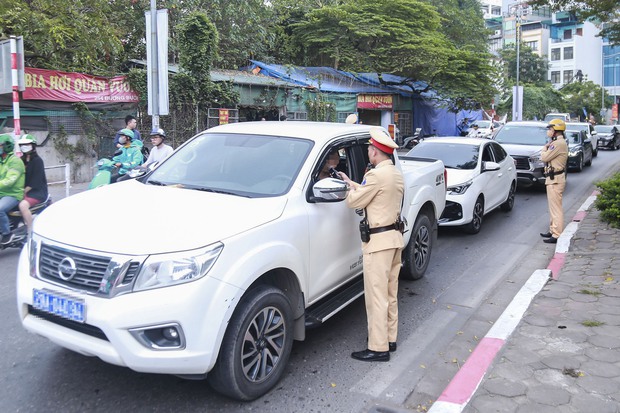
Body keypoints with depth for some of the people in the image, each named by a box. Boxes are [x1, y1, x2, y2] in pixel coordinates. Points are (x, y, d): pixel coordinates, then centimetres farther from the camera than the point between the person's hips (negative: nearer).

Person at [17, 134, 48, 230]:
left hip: (38, 191, -8)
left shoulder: (37, 160, -8)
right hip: (24, 190, 8)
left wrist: (23, 191, -18)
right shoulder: (22, 160, 14)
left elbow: (35, 181, -15)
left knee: (23, 205, -31)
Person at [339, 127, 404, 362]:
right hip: (395, 237, 10)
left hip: (379, 240, -10)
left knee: (376, 296, -4)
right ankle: (390, 338, 28)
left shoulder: (377, 175, -19)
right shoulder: (396, 174, 11)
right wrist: (352, 184, 25)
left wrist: (349, 189, 9)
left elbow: (354, 202, -11)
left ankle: (378, 348, 2)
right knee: (390, 293, 17)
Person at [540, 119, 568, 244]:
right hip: (553, 178, 11)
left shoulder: (558, 143, -18)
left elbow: (544, 157, -19)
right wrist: (547, 147, 4)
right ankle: (553, 231, 28)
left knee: (556, 208, -9)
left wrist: (545, 148, -2)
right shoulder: (559, 142, 17)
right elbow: (546, 157, 17)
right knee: (553, 207, 18)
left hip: (555, 179, -11)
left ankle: (557, 235, -6)